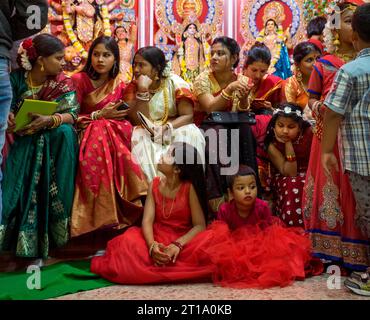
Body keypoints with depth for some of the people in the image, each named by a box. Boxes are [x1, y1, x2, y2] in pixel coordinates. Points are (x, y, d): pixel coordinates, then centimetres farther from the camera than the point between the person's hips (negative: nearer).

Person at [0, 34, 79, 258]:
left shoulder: (64, 83, -1)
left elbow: (72, 114, -12)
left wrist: (49, 121, -33)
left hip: (52, 140, 1)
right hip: (23, 140, -1)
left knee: (65, 133, -31)